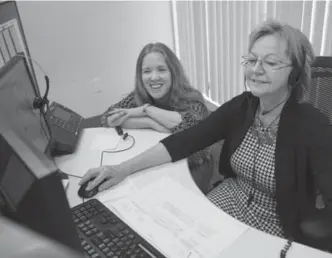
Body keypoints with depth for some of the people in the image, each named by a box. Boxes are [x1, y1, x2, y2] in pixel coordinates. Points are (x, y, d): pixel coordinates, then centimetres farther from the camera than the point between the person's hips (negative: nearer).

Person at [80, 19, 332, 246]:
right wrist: (124, 168, -20)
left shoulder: (311, 125, -20)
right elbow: (184, 141, -11)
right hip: (228, 199, 5)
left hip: (274, 227, -4)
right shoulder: (241, 106, -6)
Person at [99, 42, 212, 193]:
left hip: (192, 168, -3)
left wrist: (146, 109, -26)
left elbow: (189, 125, -37)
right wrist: (151, 123, -26)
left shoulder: (191, 98, -17)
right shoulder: (138, 96, -7)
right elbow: (107, 118, -15)